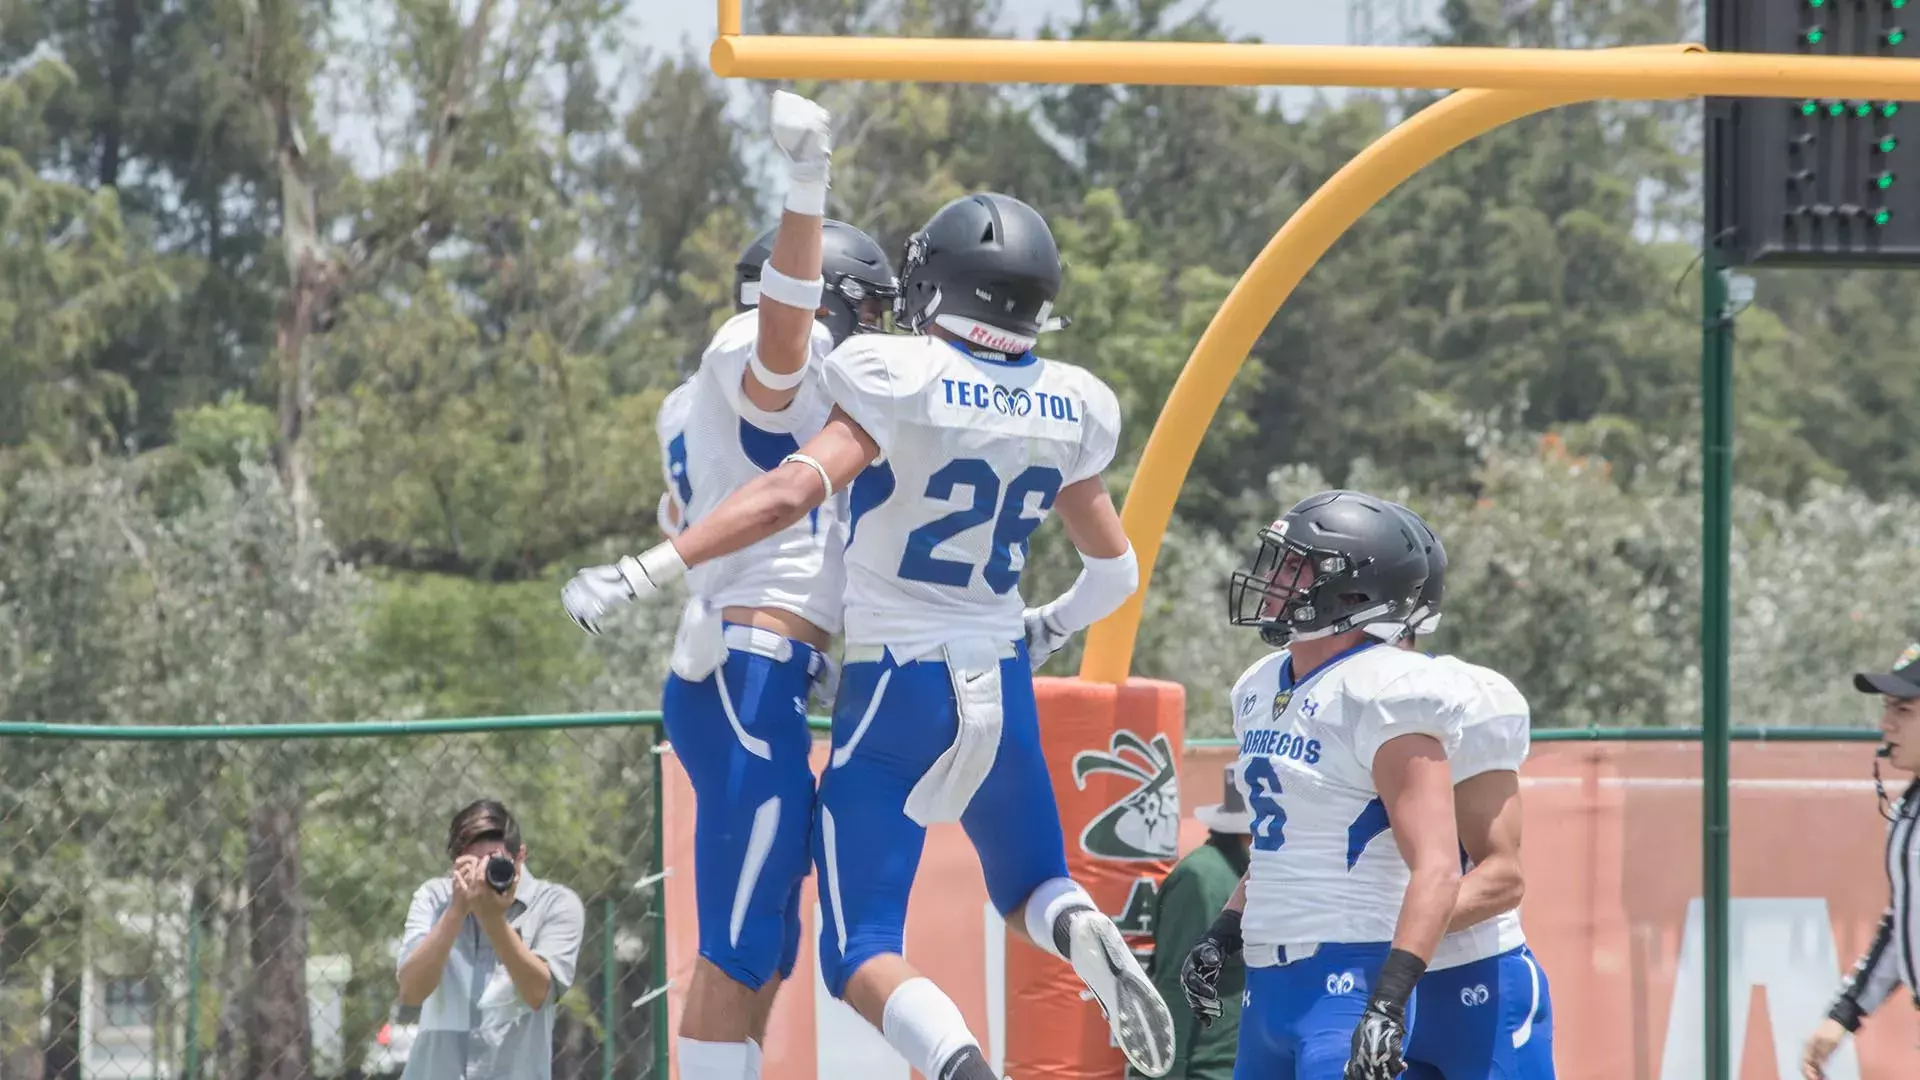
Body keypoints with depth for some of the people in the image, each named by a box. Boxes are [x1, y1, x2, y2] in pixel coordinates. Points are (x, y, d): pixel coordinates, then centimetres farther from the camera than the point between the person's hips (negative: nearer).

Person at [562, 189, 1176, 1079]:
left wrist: (651, 571, -27)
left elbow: (794, 491, -27)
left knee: (860, 953, -1)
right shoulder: (1067, 413, 2)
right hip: (1001, 688, 4)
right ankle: (1083, 933, -12)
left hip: (894, 687, -4)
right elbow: (1114, 571, 13)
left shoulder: (902, 382, -14)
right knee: (1031, 896, 26)